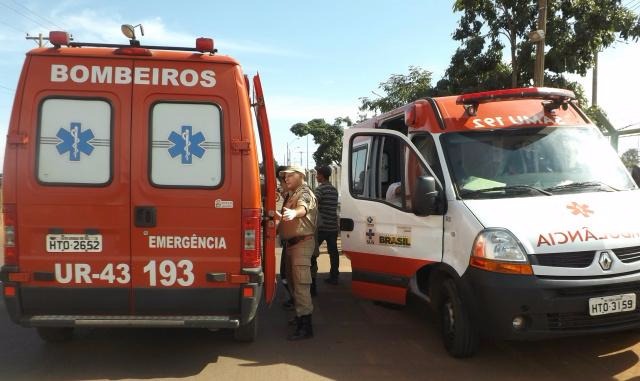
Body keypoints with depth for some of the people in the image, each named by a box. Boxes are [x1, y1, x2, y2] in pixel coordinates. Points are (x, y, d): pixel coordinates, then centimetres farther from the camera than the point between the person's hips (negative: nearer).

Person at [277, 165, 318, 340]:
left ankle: (305, 326, -15)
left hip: (302, 243, -11)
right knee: (293, 281, 19)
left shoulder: (304, 193, -11)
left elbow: (303, 208, -37)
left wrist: (293, 212, -56)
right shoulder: (294, 194, 21)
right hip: (293, 242, 11)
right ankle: (300, 316, 34)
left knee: (301, 284, -15)